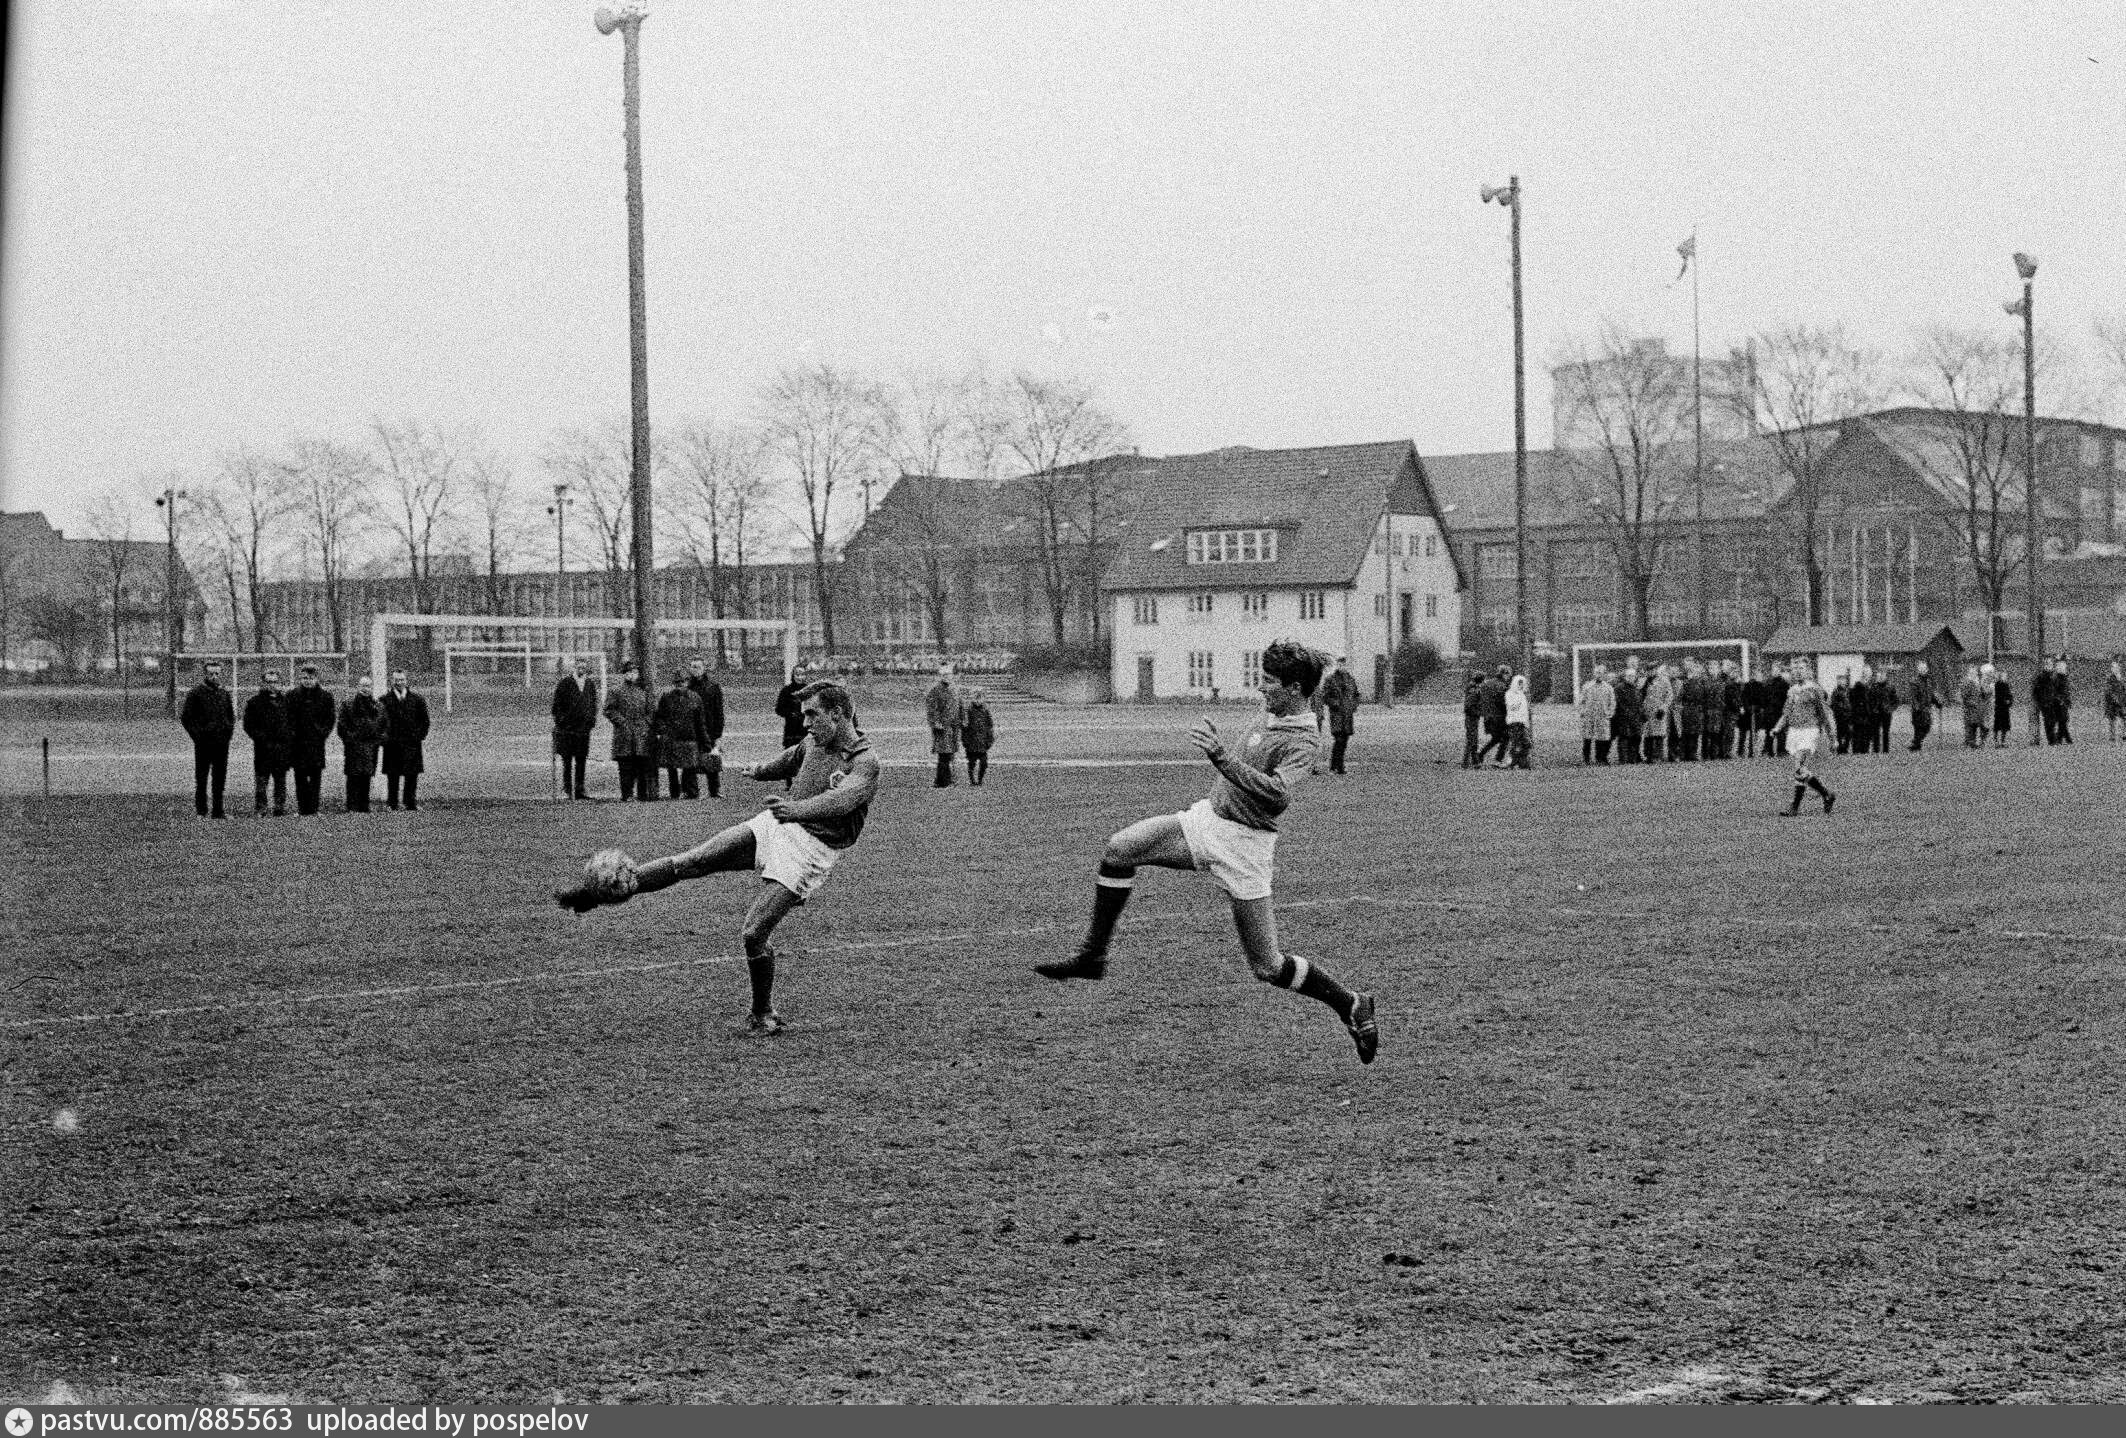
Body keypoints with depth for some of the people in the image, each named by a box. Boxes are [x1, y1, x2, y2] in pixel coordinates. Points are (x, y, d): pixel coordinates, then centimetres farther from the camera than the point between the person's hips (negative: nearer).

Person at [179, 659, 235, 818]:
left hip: (222, 742, 5)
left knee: (220, 778, 7)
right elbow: (185, 717, -4)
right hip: (203, 743, -5)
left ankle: (218, 811, 12)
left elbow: (231, 715, 26)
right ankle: (201, 811, 4)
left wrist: (229, 730, 11)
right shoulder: (195, 693, -3)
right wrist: (197, 734, -9)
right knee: (201, 778, -1)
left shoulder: (224, 693, 13)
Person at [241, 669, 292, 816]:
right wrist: (264, 740, -10)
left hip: (282, 747, 3)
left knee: (281, 779, 7)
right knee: (262, 778, -2)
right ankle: (261, 808, 1)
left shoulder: (285, 700, 12)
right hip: (263, 747, -3)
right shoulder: (254, 702, 1)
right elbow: (248, 726, 0)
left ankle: (280, 807, 13)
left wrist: (287, 740, 4)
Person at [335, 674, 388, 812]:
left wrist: (379, 739, 4)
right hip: (353, 748, -3)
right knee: (354, 778, -9)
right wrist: (350, 739, -8)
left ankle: (364, 807, 9)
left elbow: (385, 726, 17)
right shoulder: (348, 705, 2)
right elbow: (342, 726, 0)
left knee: (366, 779, 5)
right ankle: (352, 807, -9)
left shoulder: (378, 707, 13)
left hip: (370, 748, 3)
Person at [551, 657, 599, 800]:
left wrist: (592, 721, 8)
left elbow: (594, 703, 18)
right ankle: (566, 791, 3)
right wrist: (560, 721, -8)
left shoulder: (590, 684, 10)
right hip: (566, 729, -4)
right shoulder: (564, 683, -4)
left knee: (581, 761, 5)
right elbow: (556, 705, -3)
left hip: (584, 729, 4)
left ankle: (579, 791, 10)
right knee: (566, 761, 0)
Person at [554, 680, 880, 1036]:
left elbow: (840, 800, -35)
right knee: (692, 861, -8)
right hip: (773, 824, 7)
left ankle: (764, 1017, 6)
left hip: (809, 850, -7)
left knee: (753, 934, -14)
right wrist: (760, 770, 44)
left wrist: (797, 808, -51)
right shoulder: (814, 742, 9)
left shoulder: (865, 763, -15)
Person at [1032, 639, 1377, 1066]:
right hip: (1207, 817, 8)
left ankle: (1352, 1006, 16)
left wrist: (1222, 756, -39)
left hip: (1243, 844, -8)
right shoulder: (1267, 714, 9)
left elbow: (1276, 794, -36)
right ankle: (1092, 956, -1)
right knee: (1118, 850, -10)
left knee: (1267, 967, -5)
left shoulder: (1303, 739, -18)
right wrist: (1215, 743, 17)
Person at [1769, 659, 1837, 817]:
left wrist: (1832, 736, 0)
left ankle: (1795, 806, -12)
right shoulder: (1792, 690, 12)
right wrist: (1778, 728, 4)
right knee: (1803, 771, 8)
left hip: (1809, 731, -7)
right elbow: (1787, 713, 20)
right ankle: (1827, 795, 24)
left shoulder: (1814, 690, -7)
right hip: (1794, 731, 7)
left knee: (1799, 770, -15)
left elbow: (1825, 713, -2)